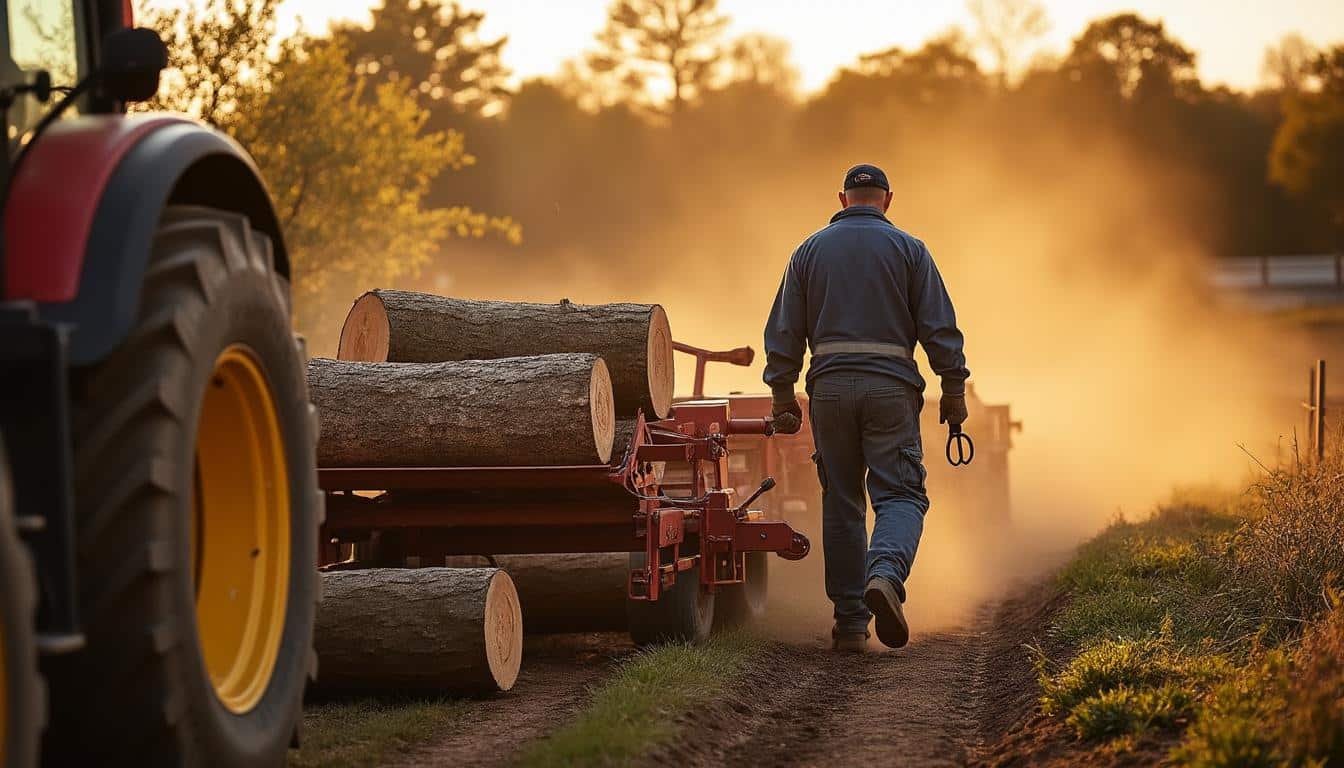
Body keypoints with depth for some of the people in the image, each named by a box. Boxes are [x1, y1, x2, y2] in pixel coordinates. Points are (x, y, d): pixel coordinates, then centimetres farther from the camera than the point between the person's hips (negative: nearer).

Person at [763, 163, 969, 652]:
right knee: (900, 495, 0)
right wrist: (954, 391, 5)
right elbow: (940, 327, 0)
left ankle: (850, 624, 8)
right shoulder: (908, 250, 5)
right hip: (891, 388, -2)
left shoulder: (810, 251, 11)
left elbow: (783, 331, 9)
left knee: (842, 505, 9)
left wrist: (783, 398, 13)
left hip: (830, 390, 2)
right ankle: (886, 574, -31)